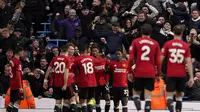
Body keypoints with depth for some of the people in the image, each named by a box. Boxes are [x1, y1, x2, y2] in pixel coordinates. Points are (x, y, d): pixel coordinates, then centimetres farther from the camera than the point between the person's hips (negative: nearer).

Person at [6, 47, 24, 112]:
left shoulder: (11, 61, 13)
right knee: (17, 101, -11)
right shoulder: (18, 62, -14)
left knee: (12, 102, 13)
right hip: (17, 85, -9)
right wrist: (20, 87, -21)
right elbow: (18, 75, -20)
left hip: (12, 85, 9)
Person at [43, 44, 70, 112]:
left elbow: (48, 69, 3)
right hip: (64, 84, -4)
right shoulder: (67, 59, -8)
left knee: (58, 101, 6)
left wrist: (45, 80, 8)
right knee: (66, 101, 8)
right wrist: (65, 84, -17)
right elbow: (66, 73, -15)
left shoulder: (55, 59, 4)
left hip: (56, 83, 4)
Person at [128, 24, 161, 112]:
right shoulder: (155, 43, 5)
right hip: (151, 73, 0)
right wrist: (158, 74, 11)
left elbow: (131, 58, -4)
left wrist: (130, 72, 4)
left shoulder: (135, 42, 2)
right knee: (148, 95, 3)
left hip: (139, 72, 0)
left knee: (136, 92, 14)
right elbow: (158, 61, 2)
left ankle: (137, 104, -14)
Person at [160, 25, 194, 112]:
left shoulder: (168, 44, -2)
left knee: (169, 95, -2)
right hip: (181, 74, 1)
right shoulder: (185, 46, -1)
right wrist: (191, 77, -4)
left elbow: (161, 59, -1)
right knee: (179, 95, 16)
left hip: (170, 74, -1)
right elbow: (188, 62, -5)